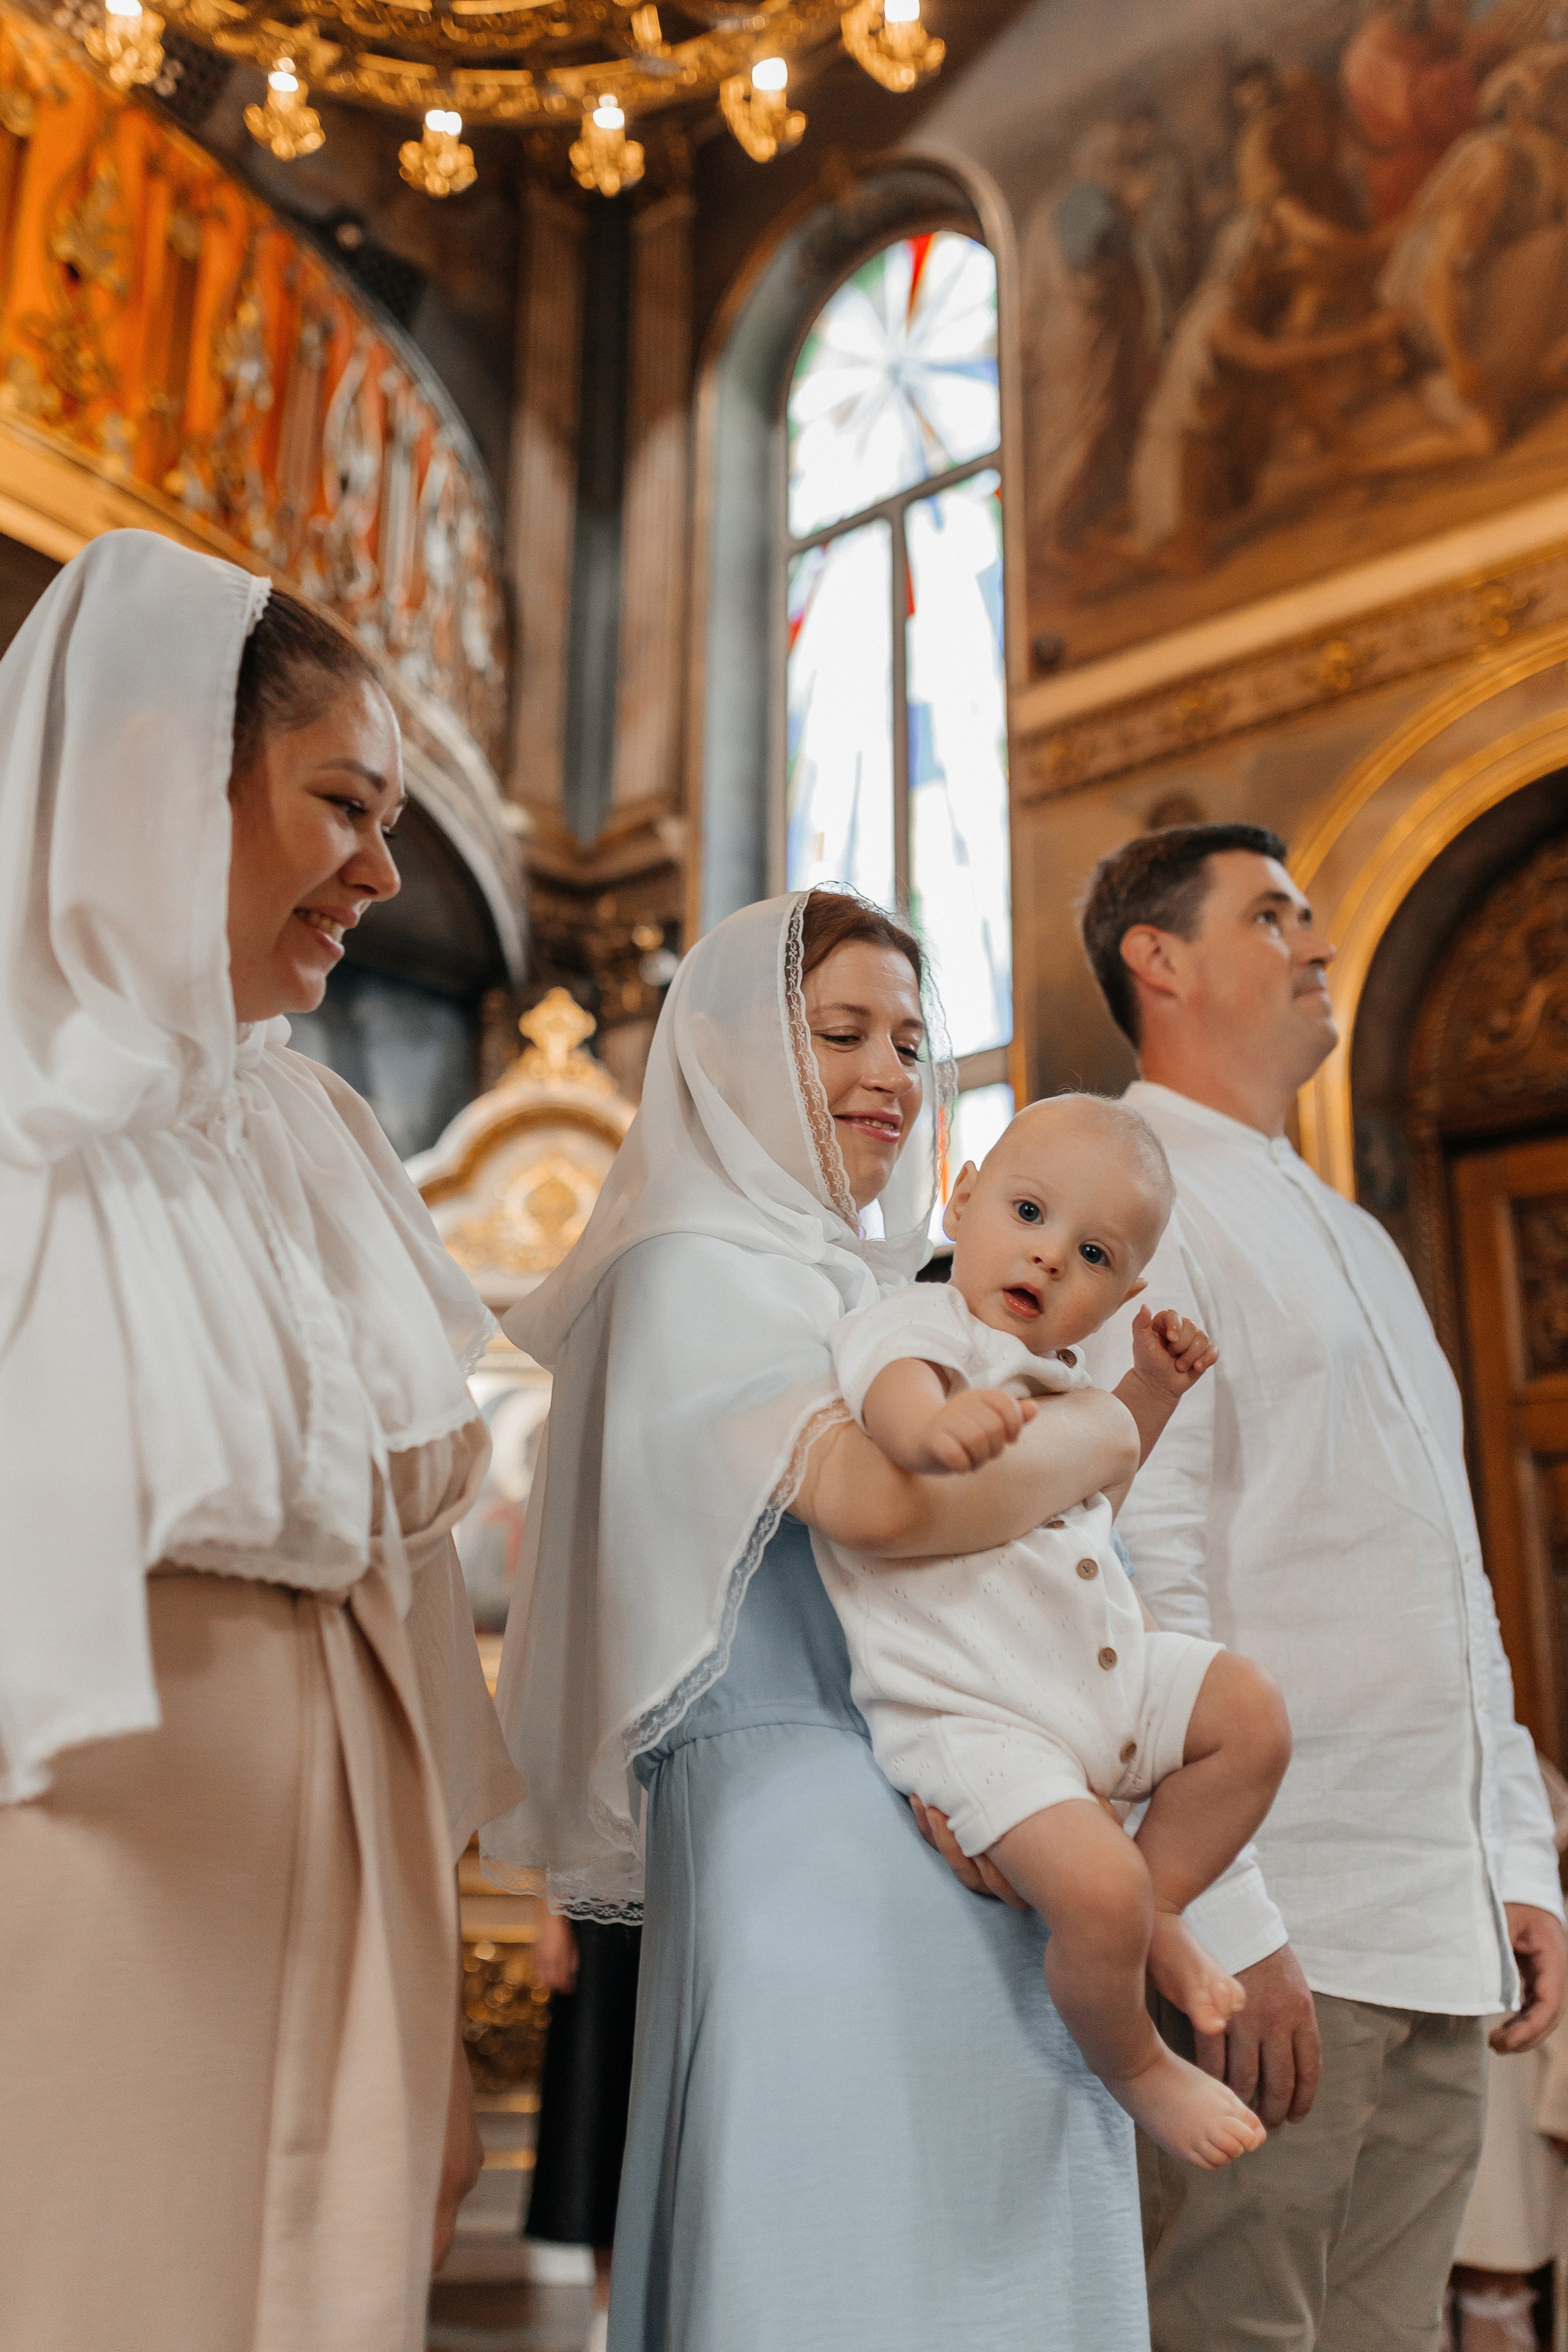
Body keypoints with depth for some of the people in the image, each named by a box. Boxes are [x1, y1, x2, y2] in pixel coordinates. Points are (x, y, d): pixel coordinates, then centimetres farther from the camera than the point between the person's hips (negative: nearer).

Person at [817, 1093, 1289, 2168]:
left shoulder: (1053, 1378, 15)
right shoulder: (918, 1323, -12)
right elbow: (890, 1385, -38)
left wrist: (1155, 1387, 20)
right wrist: (935, 1424, -62)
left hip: (1115, 1678, 9)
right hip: (975, 1715, -9)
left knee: (1252, 1711, 6)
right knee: (1096, 1890, -23)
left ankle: (1160, 1912, 18)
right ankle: (1133, 2066, 10)